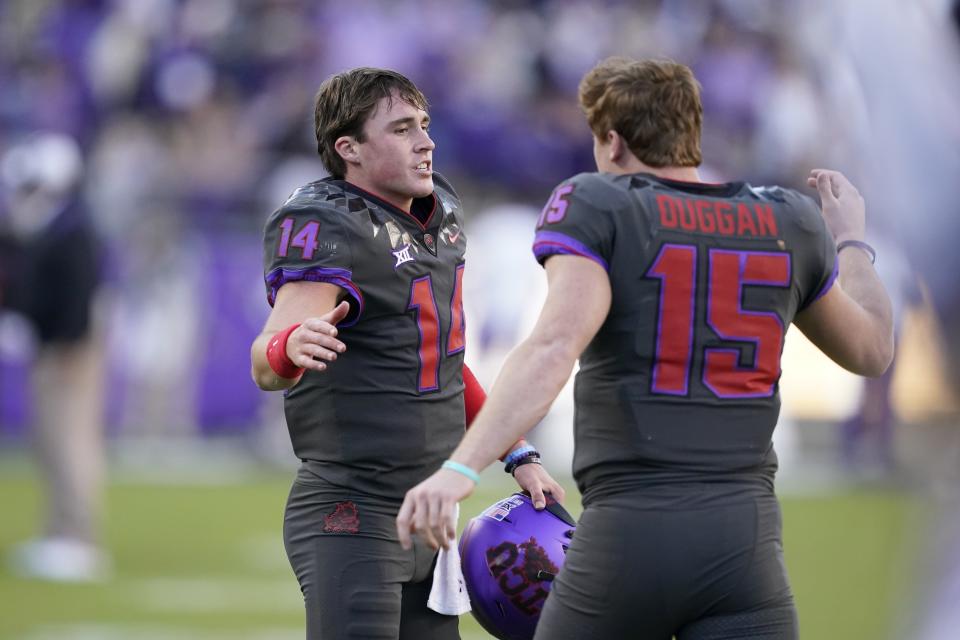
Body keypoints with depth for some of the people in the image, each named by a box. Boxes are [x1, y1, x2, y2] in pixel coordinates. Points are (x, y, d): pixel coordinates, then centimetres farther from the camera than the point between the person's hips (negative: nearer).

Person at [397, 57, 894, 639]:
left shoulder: (597, 209, 0)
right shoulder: (787, 225, 12)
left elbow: (556, 346, -18)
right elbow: (871, 349, 28)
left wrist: (461, 469, -28)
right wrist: (852, 241, 46)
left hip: (627, 537, -2)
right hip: (746, 542, 3)